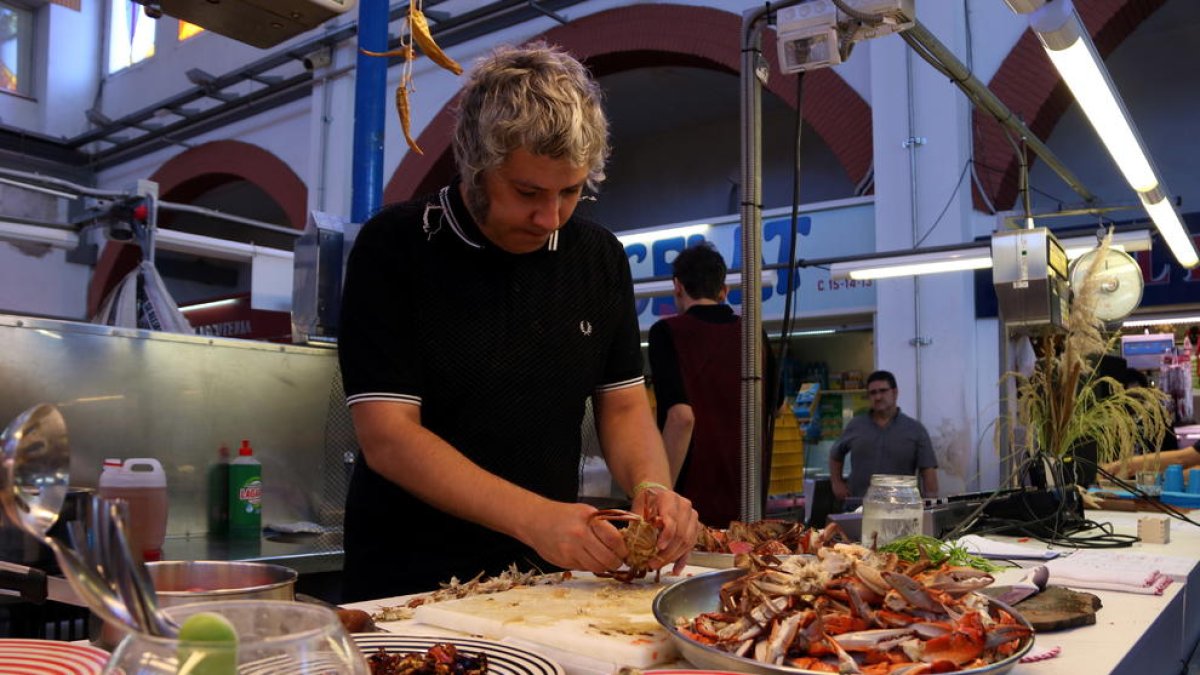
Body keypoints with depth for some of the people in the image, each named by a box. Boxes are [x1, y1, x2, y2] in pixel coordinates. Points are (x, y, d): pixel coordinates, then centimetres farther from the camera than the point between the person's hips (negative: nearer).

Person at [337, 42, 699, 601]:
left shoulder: (600, 257, 4)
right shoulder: (393, 247, -10)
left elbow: (623, 407, 8)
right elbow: (386, 437, -16)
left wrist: (652, 487, -14)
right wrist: (535, 517, -26)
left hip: (550, 576, 4)